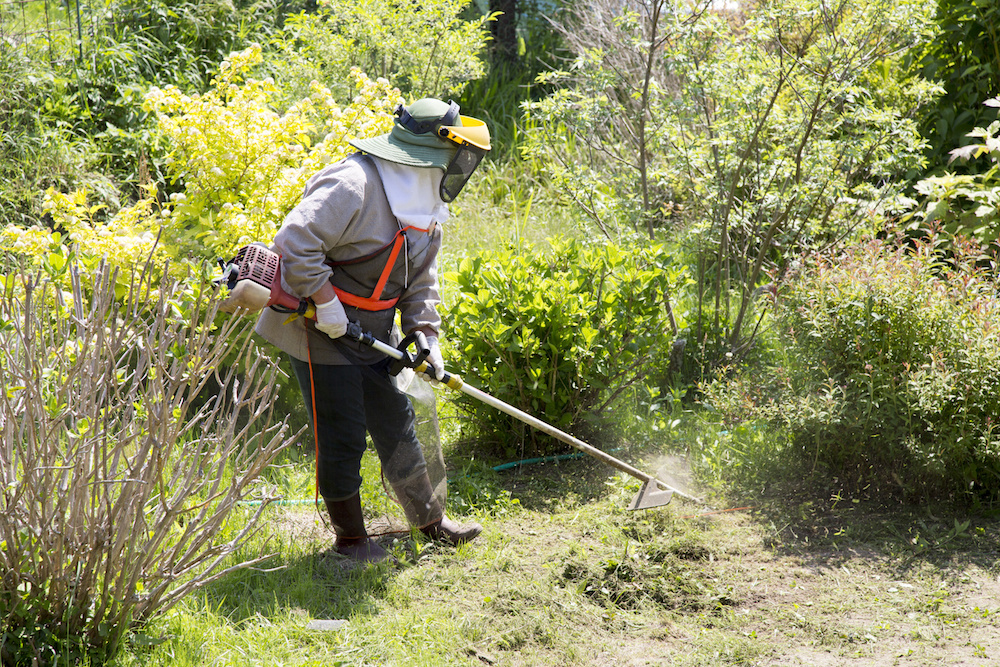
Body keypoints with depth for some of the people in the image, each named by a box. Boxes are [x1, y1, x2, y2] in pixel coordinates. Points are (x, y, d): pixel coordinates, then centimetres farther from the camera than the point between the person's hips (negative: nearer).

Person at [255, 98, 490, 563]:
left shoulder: (426, 207, 5)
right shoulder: (352, 185, -25)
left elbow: (421, 280, 13)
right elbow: (295, 244, -31)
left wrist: (425, 335, 4)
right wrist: (327, 304, -26)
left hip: (371, 333, 8)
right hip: (319, 331, -8)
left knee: (397, 425, 15)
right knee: (342, 438, 0)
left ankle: (430, 520, 30)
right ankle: (350, 538, 17)